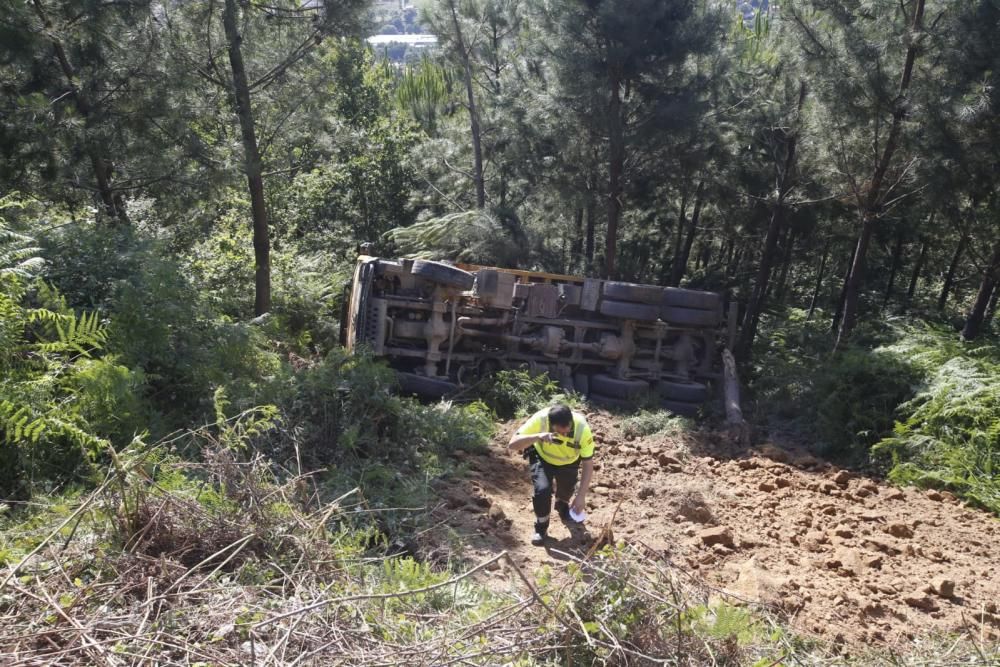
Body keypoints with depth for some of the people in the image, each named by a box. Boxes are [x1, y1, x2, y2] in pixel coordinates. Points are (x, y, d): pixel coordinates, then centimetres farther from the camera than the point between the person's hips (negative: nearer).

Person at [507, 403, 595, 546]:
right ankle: (541, 528, 5)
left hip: (568, 462, 2)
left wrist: (581, 496, -32)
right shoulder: (540, 419, -38)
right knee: (542, 489, -20)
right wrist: (537, 437, -55)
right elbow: (512, 445, -39)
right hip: (542, 457, -1)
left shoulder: (582, 428, -36)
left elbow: (588, 463, -27)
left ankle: (562, 506, 48)